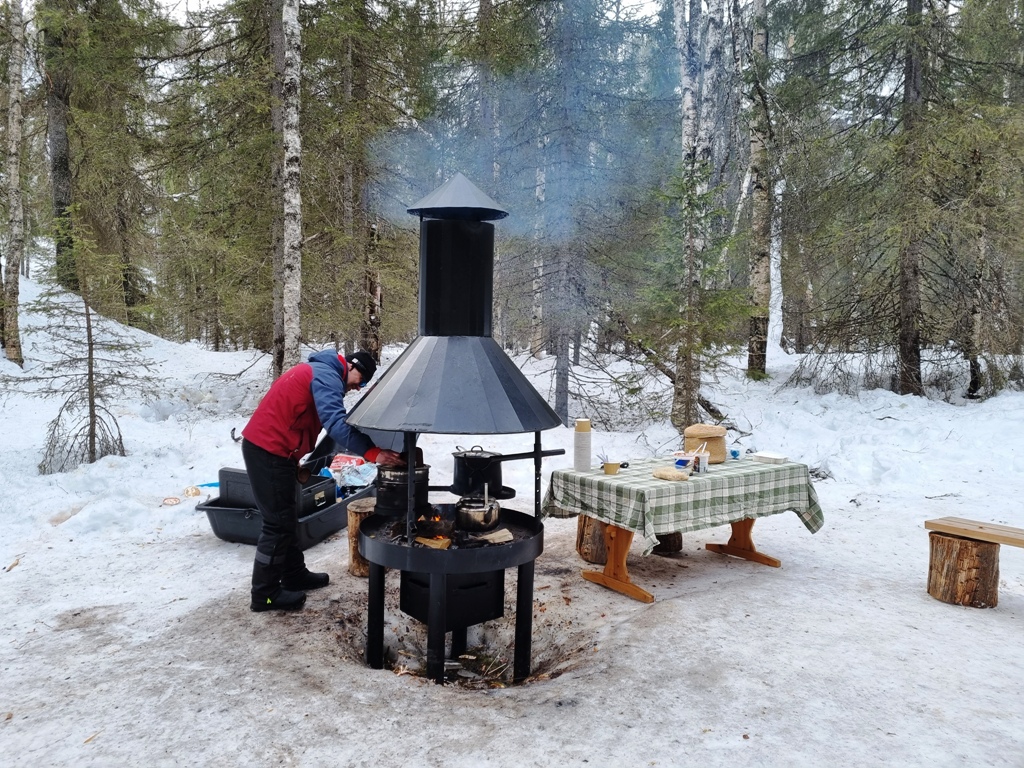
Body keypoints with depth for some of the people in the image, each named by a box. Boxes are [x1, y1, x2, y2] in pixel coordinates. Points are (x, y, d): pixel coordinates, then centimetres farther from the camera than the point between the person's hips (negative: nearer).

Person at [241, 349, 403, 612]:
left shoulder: (320, 372, 18)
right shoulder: (327, 375, -15)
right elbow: (336, 423, -29)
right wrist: (372, 453, -34)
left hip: (267, 447, 11)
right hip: (269, 451, -11)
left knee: (287, 518, 18)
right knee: (279, 521, -4)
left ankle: (294, 575, 29)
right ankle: (265, 593, 5)